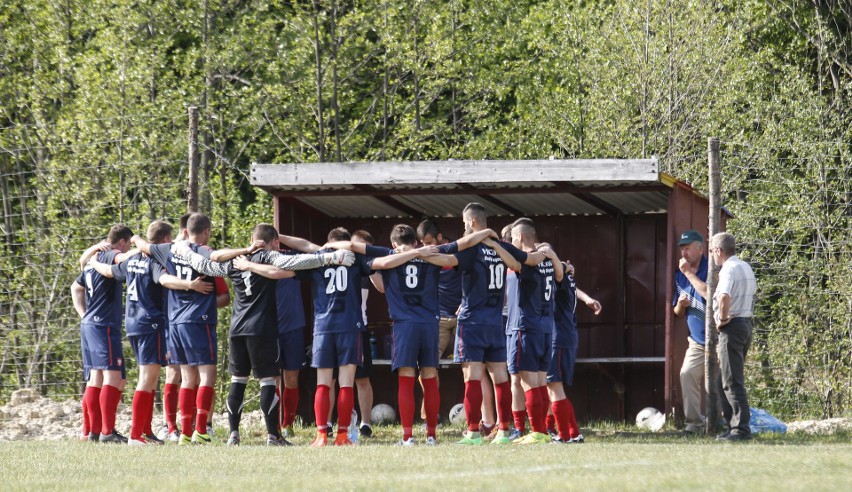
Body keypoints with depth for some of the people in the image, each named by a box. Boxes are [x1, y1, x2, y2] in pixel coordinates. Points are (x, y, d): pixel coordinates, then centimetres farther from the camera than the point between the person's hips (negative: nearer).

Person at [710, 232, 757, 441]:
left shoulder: (729, 269, -16)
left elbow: (724, 297, -33)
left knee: (732, 382, -8)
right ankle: (733, 424, 17)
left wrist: (722, 318, -17)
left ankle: (741, 429, -10)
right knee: (725, 380, 16)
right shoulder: (746, 267, 14)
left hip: (731, 327, -10)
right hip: (746, 324, 10)